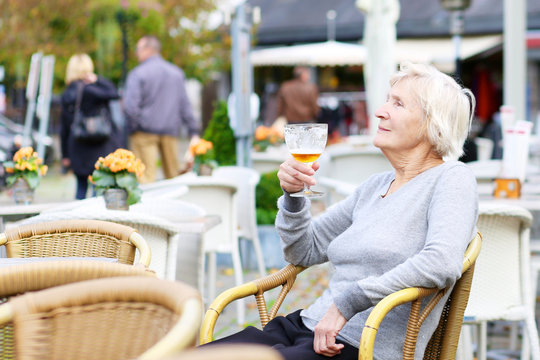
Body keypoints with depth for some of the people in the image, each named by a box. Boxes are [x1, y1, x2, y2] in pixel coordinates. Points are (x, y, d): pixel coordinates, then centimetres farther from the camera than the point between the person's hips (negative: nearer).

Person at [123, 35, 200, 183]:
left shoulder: (137, 74, -5)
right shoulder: (177, 72, 12)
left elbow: (130, 106, -14)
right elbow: (186, 105, 12)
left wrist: (133, 127, -1)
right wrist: (194, 132, 13)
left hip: (145, 132, -5)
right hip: (171, 131, 5)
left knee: (146, 176, -7)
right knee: (174, 175, 10)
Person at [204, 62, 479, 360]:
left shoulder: (451, 179, -3)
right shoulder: (375, 186, 19)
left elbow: (442, 263, -22)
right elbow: (304, 251, 24)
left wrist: (348, 302, -22)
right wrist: (294, 195, 4)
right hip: (309, 325, 7)